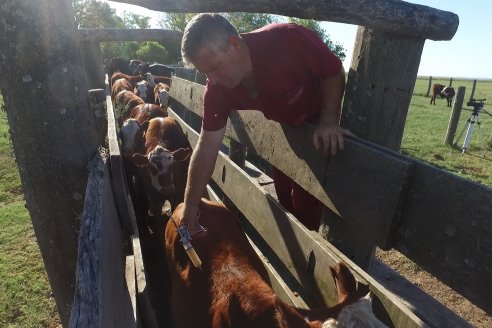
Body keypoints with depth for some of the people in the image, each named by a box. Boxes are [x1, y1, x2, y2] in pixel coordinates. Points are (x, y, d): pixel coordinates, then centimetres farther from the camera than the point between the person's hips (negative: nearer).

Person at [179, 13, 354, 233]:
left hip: (320, 127, -3)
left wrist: (329, 121, -35)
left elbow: (335, 73, -19)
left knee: (306, 207, -2)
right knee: (283, 200, 13)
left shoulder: (288, 40, -35)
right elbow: (207, 148, -16)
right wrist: (190, 206, -14)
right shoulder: (217, 89, -21)